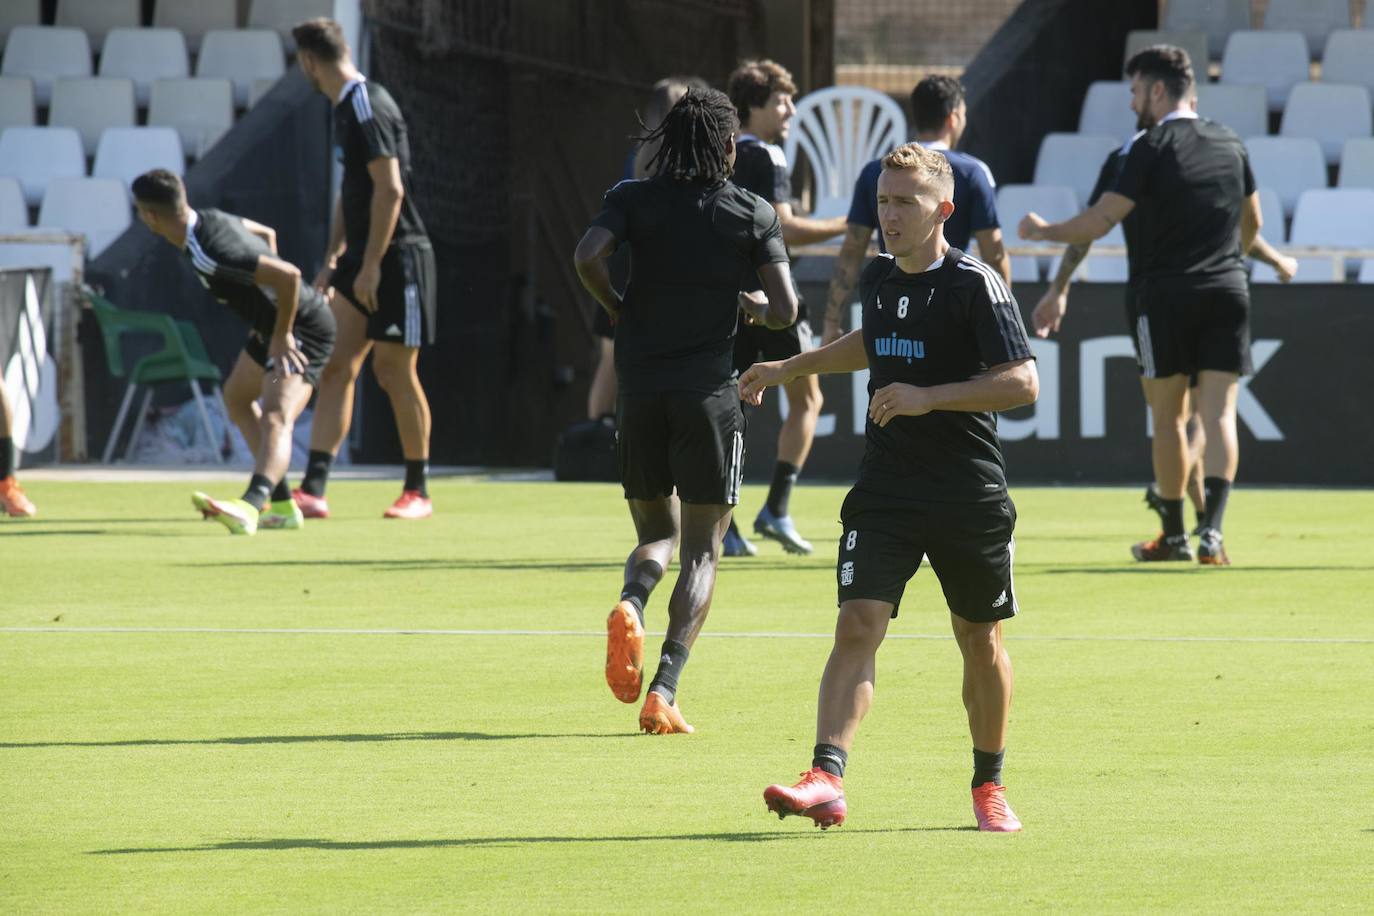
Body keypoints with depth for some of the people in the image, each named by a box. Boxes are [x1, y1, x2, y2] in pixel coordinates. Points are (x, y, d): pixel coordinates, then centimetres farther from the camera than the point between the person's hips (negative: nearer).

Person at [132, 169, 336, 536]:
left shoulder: (208, 254, -31)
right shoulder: (208, 219, -2)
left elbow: (289, 274, -36)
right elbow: (267, 234, 18)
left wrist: (282, 335, -23)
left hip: (304, 327, -11)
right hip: (278, 323, 11)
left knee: (275, 419, -29)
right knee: (237, 398, 27)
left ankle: (249, 507, -51)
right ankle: (283, 506, 31)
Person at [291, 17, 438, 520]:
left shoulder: (368, 107, -16)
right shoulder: (346, 107, 14)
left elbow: (389, 189, -22)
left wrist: (371, 265, -21)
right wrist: (333, 261, 22)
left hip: (397, 257, -9)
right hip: (362, 258, 9)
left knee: (393, 370, -1)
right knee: (335, 367, 1)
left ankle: (418, 492, 11)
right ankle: (313, 490, -3)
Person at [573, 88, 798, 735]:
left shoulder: (635, 199, 4)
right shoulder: (754, 214, 1)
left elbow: (587, 257, -13)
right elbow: (784, 311, -6)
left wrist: (619, 309, 5)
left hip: (639, 390, 2)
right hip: (709, 391, -2)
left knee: (657, 532, 18)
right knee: (702, 548, 3)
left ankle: (631, 603, -17)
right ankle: (664, 690, -12)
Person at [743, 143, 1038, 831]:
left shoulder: (975, 285, -11)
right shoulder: (877, 277, 9)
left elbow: (1022, 382, -17)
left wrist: (928, 398, -24)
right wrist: (790, 368, 35)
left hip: (970, 493, -4)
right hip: (884, 491, 4)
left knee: (980, 641, 10)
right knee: (857, 626, -12)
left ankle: (989, 786, 27)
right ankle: (827, 780, -23)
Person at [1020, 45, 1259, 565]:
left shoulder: (1153, 148, -7)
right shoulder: (1230, 145, 10)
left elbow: (1099, 222, -8)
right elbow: (1252, 225, 23)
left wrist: (1042, 231, 8)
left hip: (1165, 294, -4)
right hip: (1227, 293, 4)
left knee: (1168, 417, 8)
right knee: (1219, 415, -2)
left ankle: (1174, 536, 13)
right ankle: (1212, 531, -17)